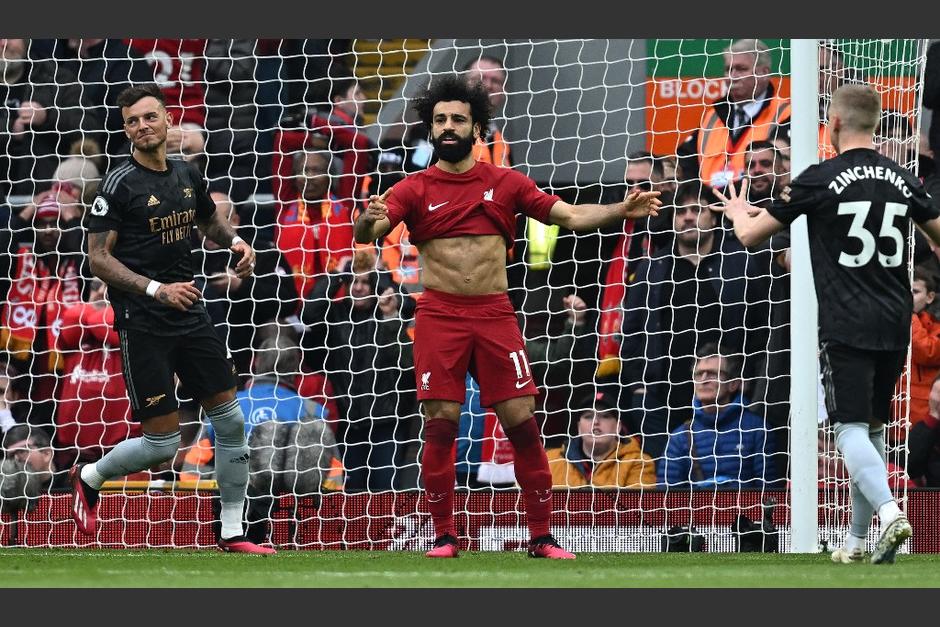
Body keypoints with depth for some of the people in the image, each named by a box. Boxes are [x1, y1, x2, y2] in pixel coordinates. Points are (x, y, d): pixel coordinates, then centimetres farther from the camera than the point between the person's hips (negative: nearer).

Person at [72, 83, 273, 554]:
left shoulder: (187, 176, 7)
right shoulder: (118, 185, -12)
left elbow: (209, 220, 28)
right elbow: (99, 259, -14)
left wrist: (235, 242, 6)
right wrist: (156, 289, -23)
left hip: (190, 316, 6)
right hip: (142, 325, -6)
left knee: (231, 421, 3)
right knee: (162, 444, -6)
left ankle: (231, 533, 14)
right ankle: (88, 477, 23)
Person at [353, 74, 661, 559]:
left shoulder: (505, 183, 9)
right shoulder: (415, 189, 4)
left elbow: (570, 215, 6)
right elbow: (367, 232, -8)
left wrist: (621, 210, -10)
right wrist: (368, 222, -33)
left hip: (495, 315, 1)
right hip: (440, 316, -1)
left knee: (523, 424, -2)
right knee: (440, 426, -5)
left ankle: (541, 537, 5)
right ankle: (444, 536, 5)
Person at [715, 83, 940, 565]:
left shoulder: (821, 179, -7)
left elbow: (750, 235, 0)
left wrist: (738, 213, 24)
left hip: (846, 326, -5)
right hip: (894, 325, 5)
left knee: (851, 429, -9)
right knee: (873, 427, 16)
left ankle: (889, 512, -33)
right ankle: (857, 540, 20)